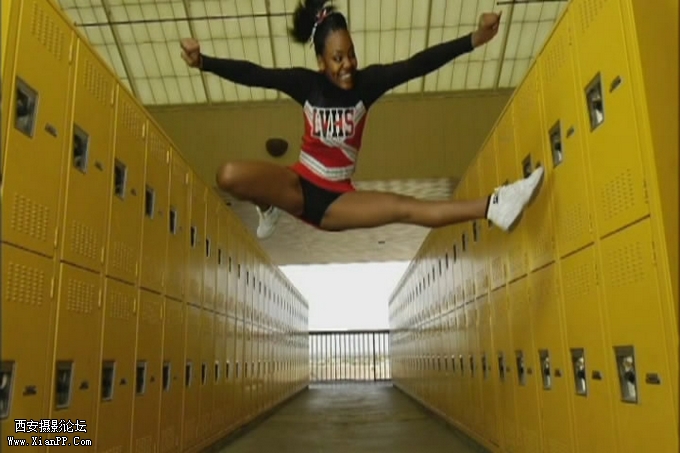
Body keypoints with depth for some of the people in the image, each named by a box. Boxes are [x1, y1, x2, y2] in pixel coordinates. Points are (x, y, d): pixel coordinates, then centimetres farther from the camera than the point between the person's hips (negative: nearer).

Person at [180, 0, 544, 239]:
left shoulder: (366, 82, -11)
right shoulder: (307, 83, -11)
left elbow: (416, 65, -23)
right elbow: (254, 74, -20)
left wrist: (472, 40, -34)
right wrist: (203, 62, -36)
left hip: (336, 199, 0)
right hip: (299, 186, 0)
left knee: (404, 207, -23)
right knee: (229, 175, -26)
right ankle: (268, 208, 5)